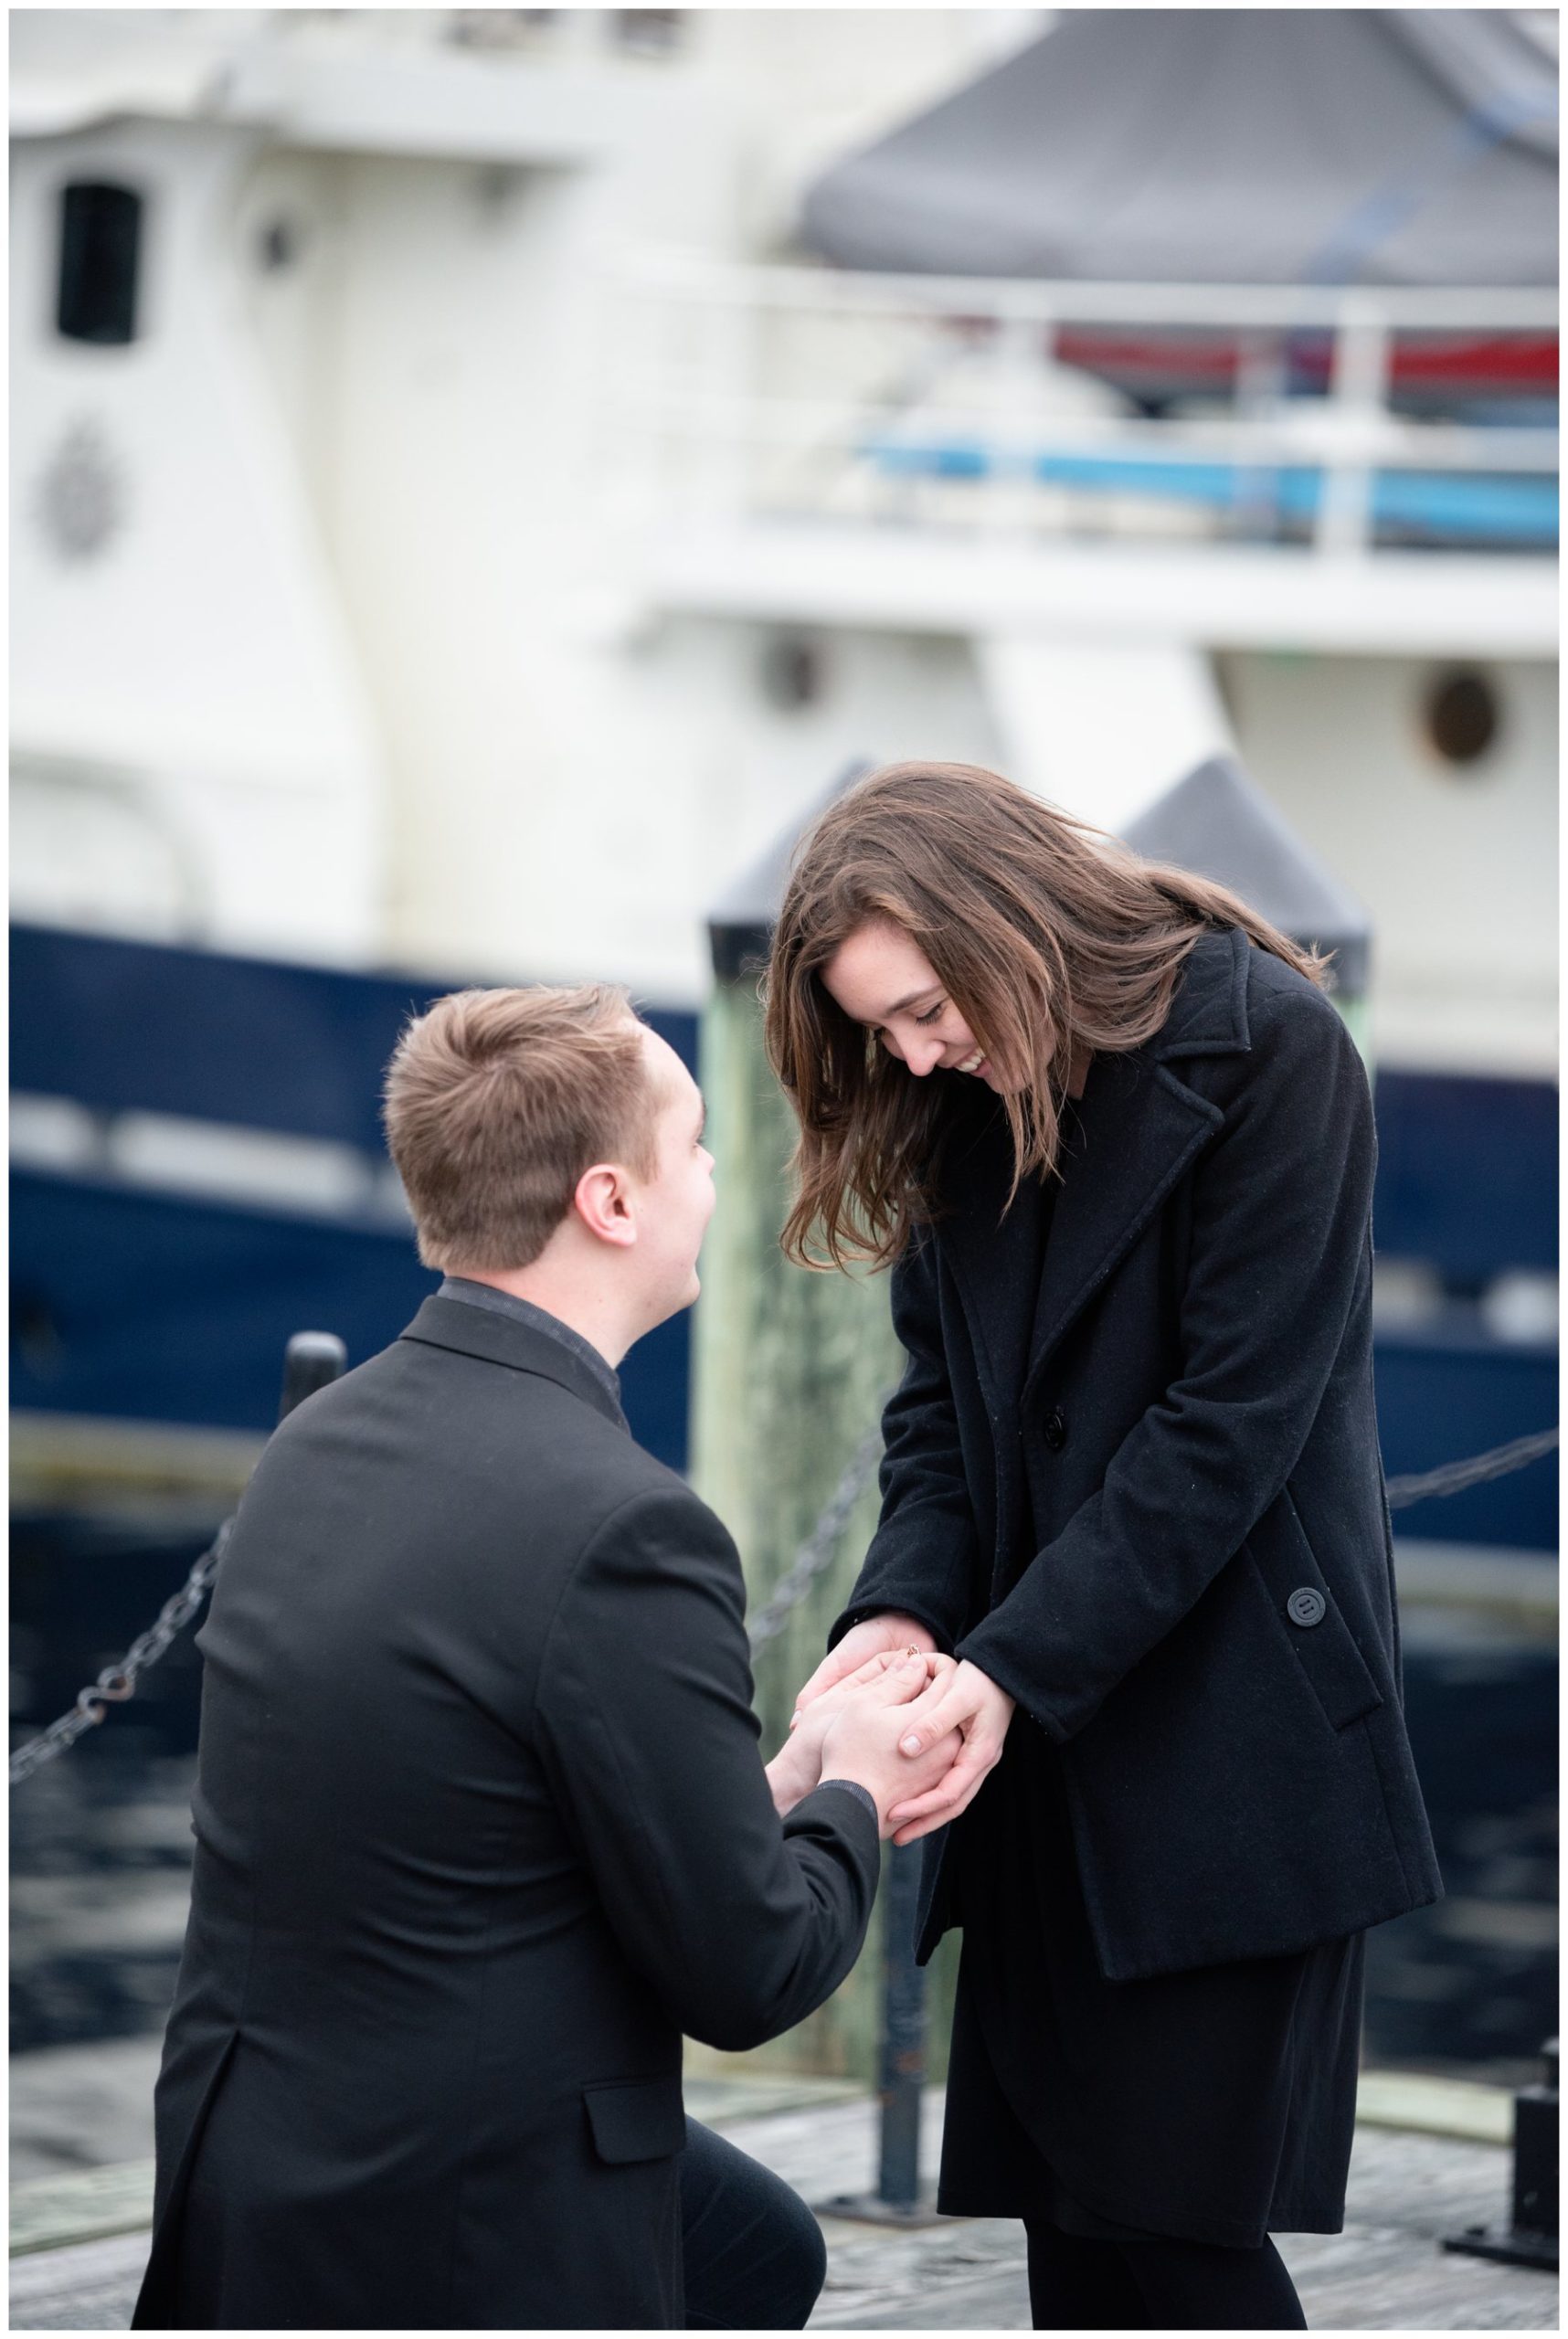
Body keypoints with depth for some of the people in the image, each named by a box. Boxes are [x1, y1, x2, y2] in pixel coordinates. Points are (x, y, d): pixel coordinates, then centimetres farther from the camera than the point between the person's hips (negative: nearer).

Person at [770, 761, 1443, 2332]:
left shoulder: (1264, 1047, -12)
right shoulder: (962, 1106, 10)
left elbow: (1233, 1415, -16)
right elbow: (941, 1397, 9)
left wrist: (1012, 1671, -20)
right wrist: (902, 1610, -11)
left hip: (1229, 1730, -7)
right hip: (1041, 1740, 7)